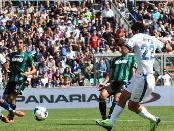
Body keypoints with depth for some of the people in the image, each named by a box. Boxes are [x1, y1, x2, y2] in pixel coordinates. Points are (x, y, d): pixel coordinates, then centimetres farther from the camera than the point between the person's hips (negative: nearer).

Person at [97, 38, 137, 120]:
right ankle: (104, 118, -17)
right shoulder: (115, 59, 27)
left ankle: (110, 118, -34)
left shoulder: (132, 58, 14)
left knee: (116, 97, -30)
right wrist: (104, 82, 7)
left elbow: (133, 72, 5)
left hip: (124, 82, -4)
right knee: (102, 94, -21)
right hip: (114, 82, 4)